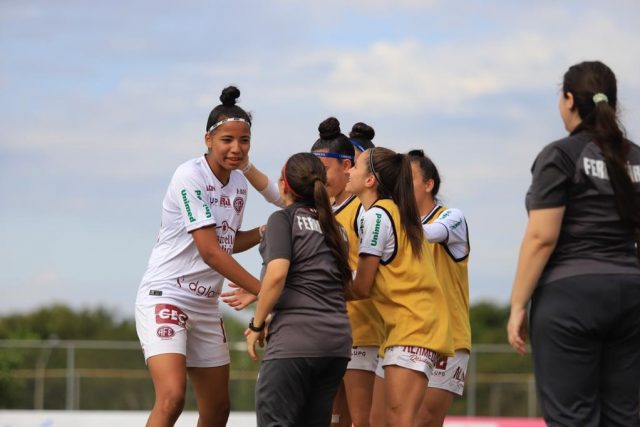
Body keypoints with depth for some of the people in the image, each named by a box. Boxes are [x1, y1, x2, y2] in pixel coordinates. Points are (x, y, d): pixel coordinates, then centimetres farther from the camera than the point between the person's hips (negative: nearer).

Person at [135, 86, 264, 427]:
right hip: (164, 296, -8)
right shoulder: (190, 176, -16)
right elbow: (209, 251, -21)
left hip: (205, 305, 8)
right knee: (171, 397, -26)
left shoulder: (239, 184, 7)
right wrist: (262, 290, -21)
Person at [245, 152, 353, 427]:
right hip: (337, 340, 7)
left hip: (296, 338, -7)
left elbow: (277, 274, -14)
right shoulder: (334, 227, 20)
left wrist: (257, 324, -3)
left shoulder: (283, 219, 0)